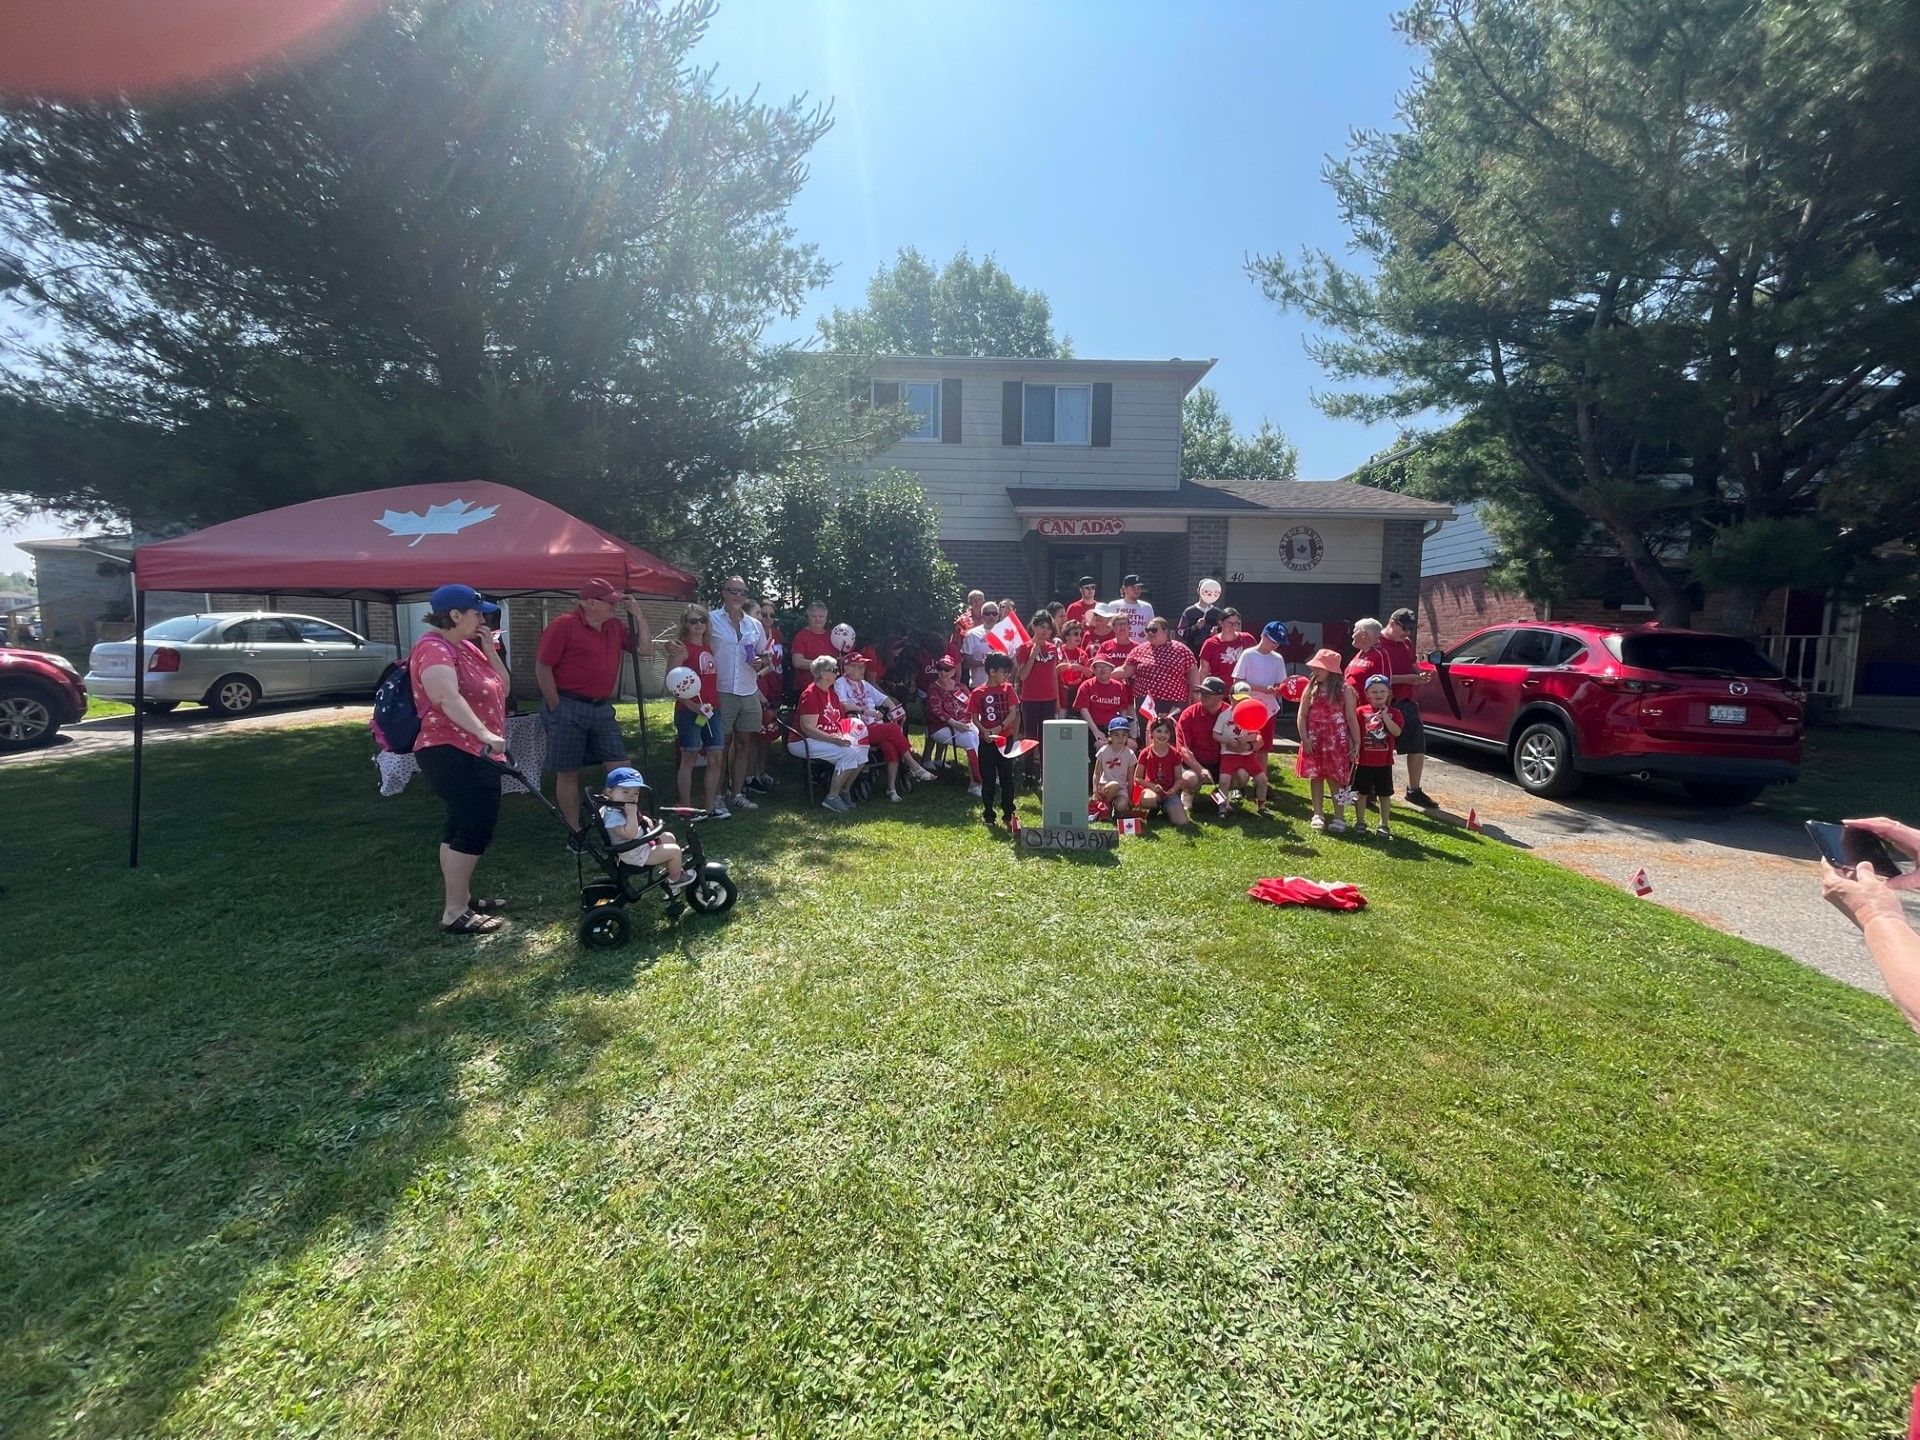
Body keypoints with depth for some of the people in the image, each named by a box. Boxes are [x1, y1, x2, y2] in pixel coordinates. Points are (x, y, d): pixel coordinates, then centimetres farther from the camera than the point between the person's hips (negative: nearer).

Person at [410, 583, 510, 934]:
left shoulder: (467, 647, 15)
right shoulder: (434, 649, -16)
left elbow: (501, 688, 14)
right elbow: (448, 699, -33)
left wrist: (489, 651, 1)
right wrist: (485, 734, -44)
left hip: (474, 754, 10)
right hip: (452, 754, -10)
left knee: (467, 828, 18)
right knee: (472, 829, -8)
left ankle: (461, 897, 30)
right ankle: (454, 913, 1)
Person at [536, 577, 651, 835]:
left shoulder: (615, 626, 9)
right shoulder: (563, 625, -10)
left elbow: (644, 648, 12)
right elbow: (542, 667, -10)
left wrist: (637, 614, 3)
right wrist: (557, 708, -9)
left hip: (602, 708, 6)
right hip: (569, 708, -6)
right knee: (568, 773, 4)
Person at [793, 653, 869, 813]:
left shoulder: (830, 692, 14)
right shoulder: (810, 694, -16)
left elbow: (836, 720, 21)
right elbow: (807, 728, -23)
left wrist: (841, 735, 0)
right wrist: (833, 739, -29)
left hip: (829, 738, 9)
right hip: (805, 743, -9)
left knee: (861, 750, -8)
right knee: (849, 752, -26)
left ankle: (843, 791, 5)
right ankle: (831, 798, -18)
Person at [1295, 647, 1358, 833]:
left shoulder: (1344, 690, -3)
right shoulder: (1311, 688, 3)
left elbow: (1352, 718, -2)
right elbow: (1301, 715, 1)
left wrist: (1357, 743, -5)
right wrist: (1304, 738, -9)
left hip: (1336, 741, -2)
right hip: (1314, 741, 3)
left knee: (1336, 778, 0)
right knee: (1315, 777, 7)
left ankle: (1339, 817, 8)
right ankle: (1317, 814, 18)